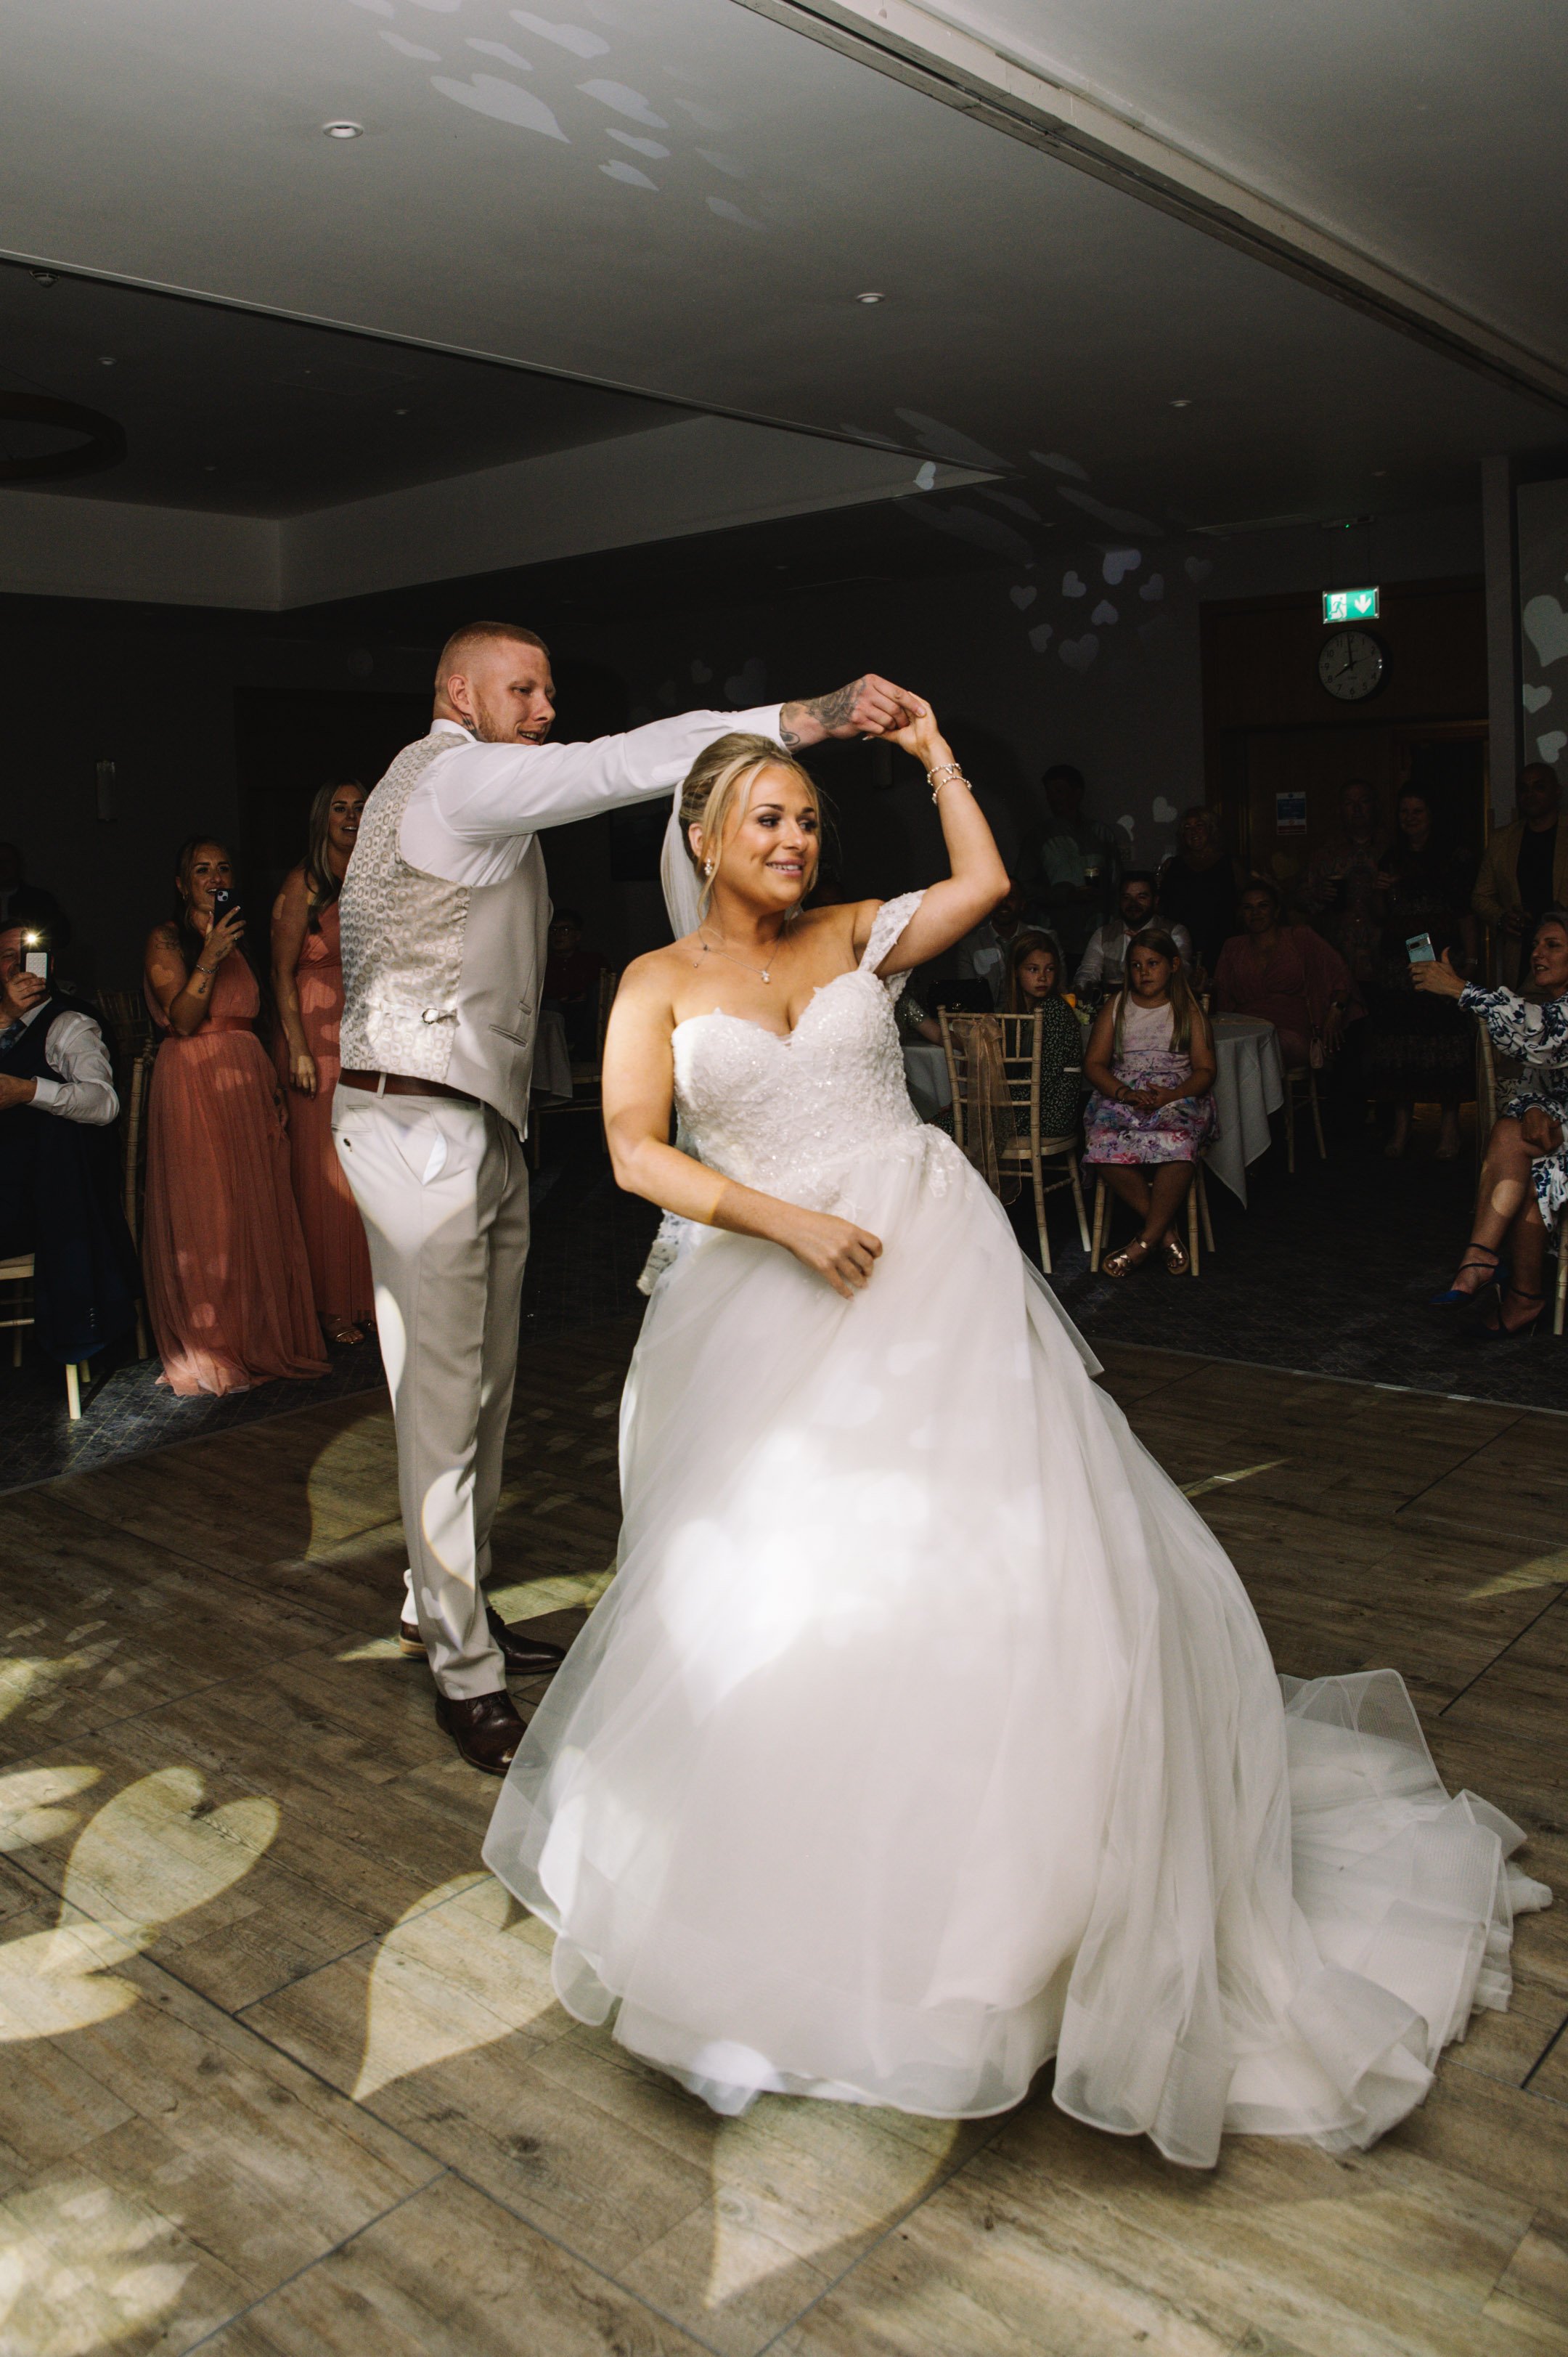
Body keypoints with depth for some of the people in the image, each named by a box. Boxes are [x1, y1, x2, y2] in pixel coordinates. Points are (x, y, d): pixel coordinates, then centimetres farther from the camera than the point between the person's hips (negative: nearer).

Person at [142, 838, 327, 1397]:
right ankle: (208, 1347, 0)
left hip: (248, 1081, 6)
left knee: (257, 1210, 2)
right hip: (193, 1082, -6)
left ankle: (257, 1336, 10)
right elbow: (182, 1021, -9)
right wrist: (209, 960, -19)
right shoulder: (166, 940, 1)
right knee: (203, 1211, -7)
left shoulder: (237, 940, 20)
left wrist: (273, 1089, 12)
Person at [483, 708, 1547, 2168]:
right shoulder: (659, 985, 5)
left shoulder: (857, 938, 12)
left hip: (932, 1255, 2)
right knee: (775, 1587, -2)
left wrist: (932, 754, 7)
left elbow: (983, 883, -1)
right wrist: (788, 1221, -15)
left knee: (1010, 1543, -4)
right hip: (773, 1293, -1)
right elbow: (635, 1154, -6)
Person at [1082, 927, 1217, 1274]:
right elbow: (1094, 1064, 8)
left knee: (1177, 1145, -37)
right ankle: (1166, 1231, -22)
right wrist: (1126, 1093, -12)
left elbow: (1205, 1070, 6)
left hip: (1179, 1097, -1)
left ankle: (1145, 1241, -27)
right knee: (1105, 1145, -34)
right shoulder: (1115, 1007, 15)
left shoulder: (1190, 1011, 13)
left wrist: (1170, 1095, -15)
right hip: (1120, 1095, 1)